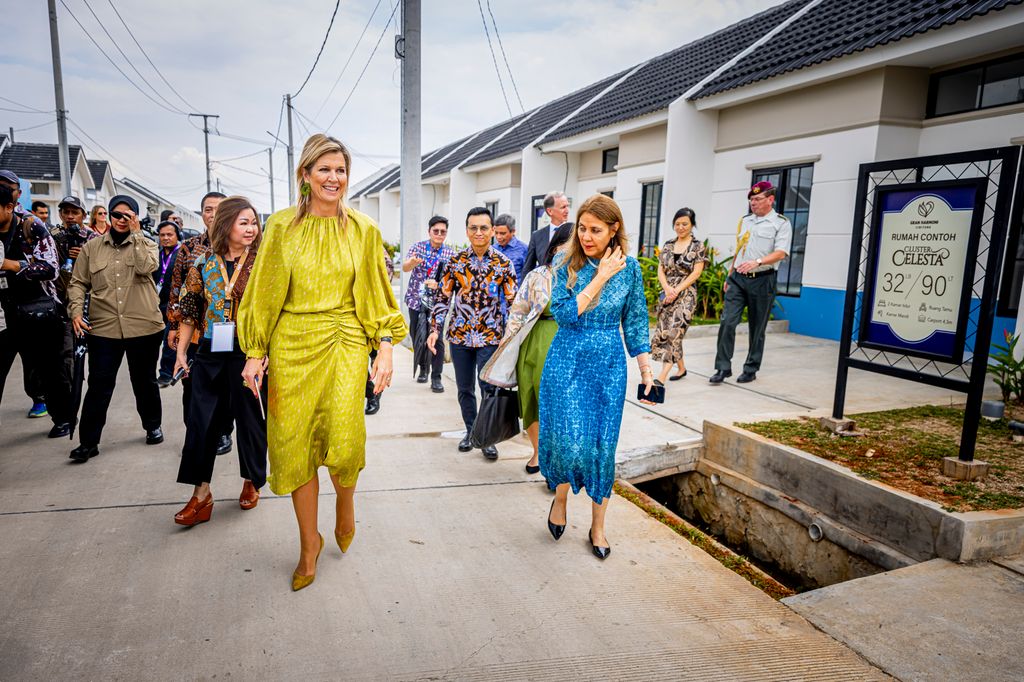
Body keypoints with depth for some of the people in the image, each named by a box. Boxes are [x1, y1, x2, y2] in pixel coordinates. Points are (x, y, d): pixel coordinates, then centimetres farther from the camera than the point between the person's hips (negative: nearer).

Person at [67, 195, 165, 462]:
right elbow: (78, 282, 10)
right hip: (103, 327, 1)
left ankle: (153, 426, 32)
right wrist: (76, 311, -4)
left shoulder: (146, 244, 4)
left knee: (145, 381, 13)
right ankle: (88, 442, 8)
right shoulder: (92, 247, 8)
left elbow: (146, 267, -18)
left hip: (143, 326, -1)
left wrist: (136, 233, -11)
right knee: (99, 385, 0)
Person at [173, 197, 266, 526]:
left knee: (250, 418, 8)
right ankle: (201, 493, 14)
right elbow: (189, 308, 9)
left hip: (248, 353, -2)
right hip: (210, 354, 2)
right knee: (201, 420, 3)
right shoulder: (204, 263, 4)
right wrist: (181, 350, 6)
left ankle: (252, 481, 28)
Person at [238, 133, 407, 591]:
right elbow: (264, 293, 5)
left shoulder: (363, 229, 5)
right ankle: (309, 544, 24)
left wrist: (385, 347, -1)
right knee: (295, 445, 4)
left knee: (344, 442, -10)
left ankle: (345, 503, 27)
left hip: (344, 344, 0)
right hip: (292, 345, 1)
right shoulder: (282, 226, 3)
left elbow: (377, 294, 7)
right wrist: (255, 353, 1)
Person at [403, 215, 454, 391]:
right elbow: (405, 268, -12)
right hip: (416, 299, 2)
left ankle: (436, 378, 0)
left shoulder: (450, 253, 1)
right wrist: (412, 262, -36)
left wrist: (438, 284, -23)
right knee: (417, 337, 10)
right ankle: (423, 369, 30)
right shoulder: (418, 247, 1)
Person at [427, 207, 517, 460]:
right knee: (464, 389, 12)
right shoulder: (455, 261, 1)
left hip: (491, 336, -2)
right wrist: (435, 329, -5)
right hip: (460, 335, 2)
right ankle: (470, 431, 31)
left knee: (489, 388, -5)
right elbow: (443, 297, 3)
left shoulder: (504, 264, -2)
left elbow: (512, 302, -1)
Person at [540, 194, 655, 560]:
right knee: (570, 439, -9)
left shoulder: (629, 267, 1)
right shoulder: (567, 265, -4)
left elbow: (635, 323, 6)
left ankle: (597, 526, 22)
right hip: (567, 361, -1)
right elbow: (563, 313, -15)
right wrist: (600, 278, -17)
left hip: (609, 364, 1)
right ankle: (560, 497, 24)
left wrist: (647, 370, 3)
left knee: (603, 445, 5)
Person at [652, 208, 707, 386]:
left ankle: (662, 377, -19)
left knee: (674, 332, -15)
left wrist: (677, 290, -16)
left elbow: (696, 273, -8)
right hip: (667, 294, 5)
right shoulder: (668, 245, 12)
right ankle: (681, 368, 25)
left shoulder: (698, 247, -1)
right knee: (663, 332, 6)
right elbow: (660, 270, 8)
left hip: (686, 294, -5)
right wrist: (667, 288, -11)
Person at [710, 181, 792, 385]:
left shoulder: (781, 223, -2)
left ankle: (751, 369, 17)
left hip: (762, 280, -4)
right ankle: (723, 368, -2)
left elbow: (780, 253, -13)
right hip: (738, 278, 4)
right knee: (727, 322, -7)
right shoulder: (744, 220, 15)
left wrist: (757, 262, -29)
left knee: (757, 328, 5)